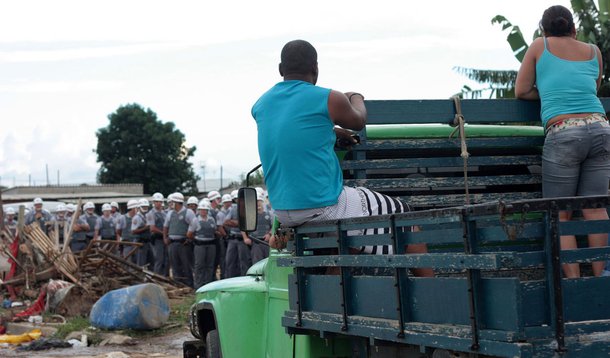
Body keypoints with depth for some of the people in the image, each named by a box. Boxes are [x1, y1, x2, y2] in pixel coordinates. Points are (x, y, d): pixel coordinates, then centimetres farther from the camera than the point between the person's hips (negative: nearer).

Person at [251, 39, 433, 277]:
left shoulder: (260, 106, 8)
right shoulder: (328, 99, -9)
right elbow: (359, 122, 12)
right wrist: (356, 97, 32)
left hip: (283, 213, 7)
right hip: (326, 206, -7)